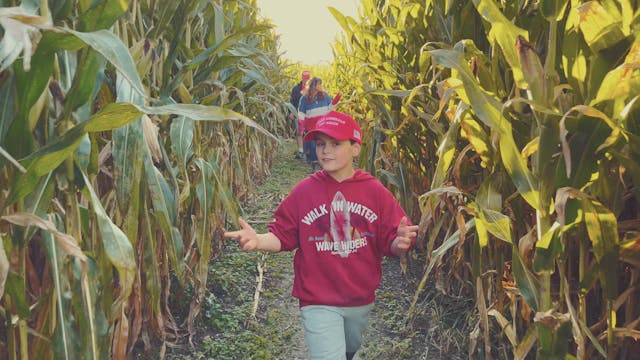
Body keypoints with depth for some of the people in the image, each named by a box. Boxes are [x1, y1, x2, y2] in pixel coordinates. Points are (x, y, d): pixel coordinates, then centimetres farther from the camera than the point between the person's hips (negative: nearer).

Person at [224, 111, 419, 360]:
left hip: (362, 300, 4)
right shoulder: (303, 191, -10)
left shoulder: (374, 191, -8)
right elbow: (283, 236, -6)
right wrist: (259, 241, -26)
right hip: (319, 303, -3)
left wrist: (400, 242, -30)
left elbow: (390, 243, -7)